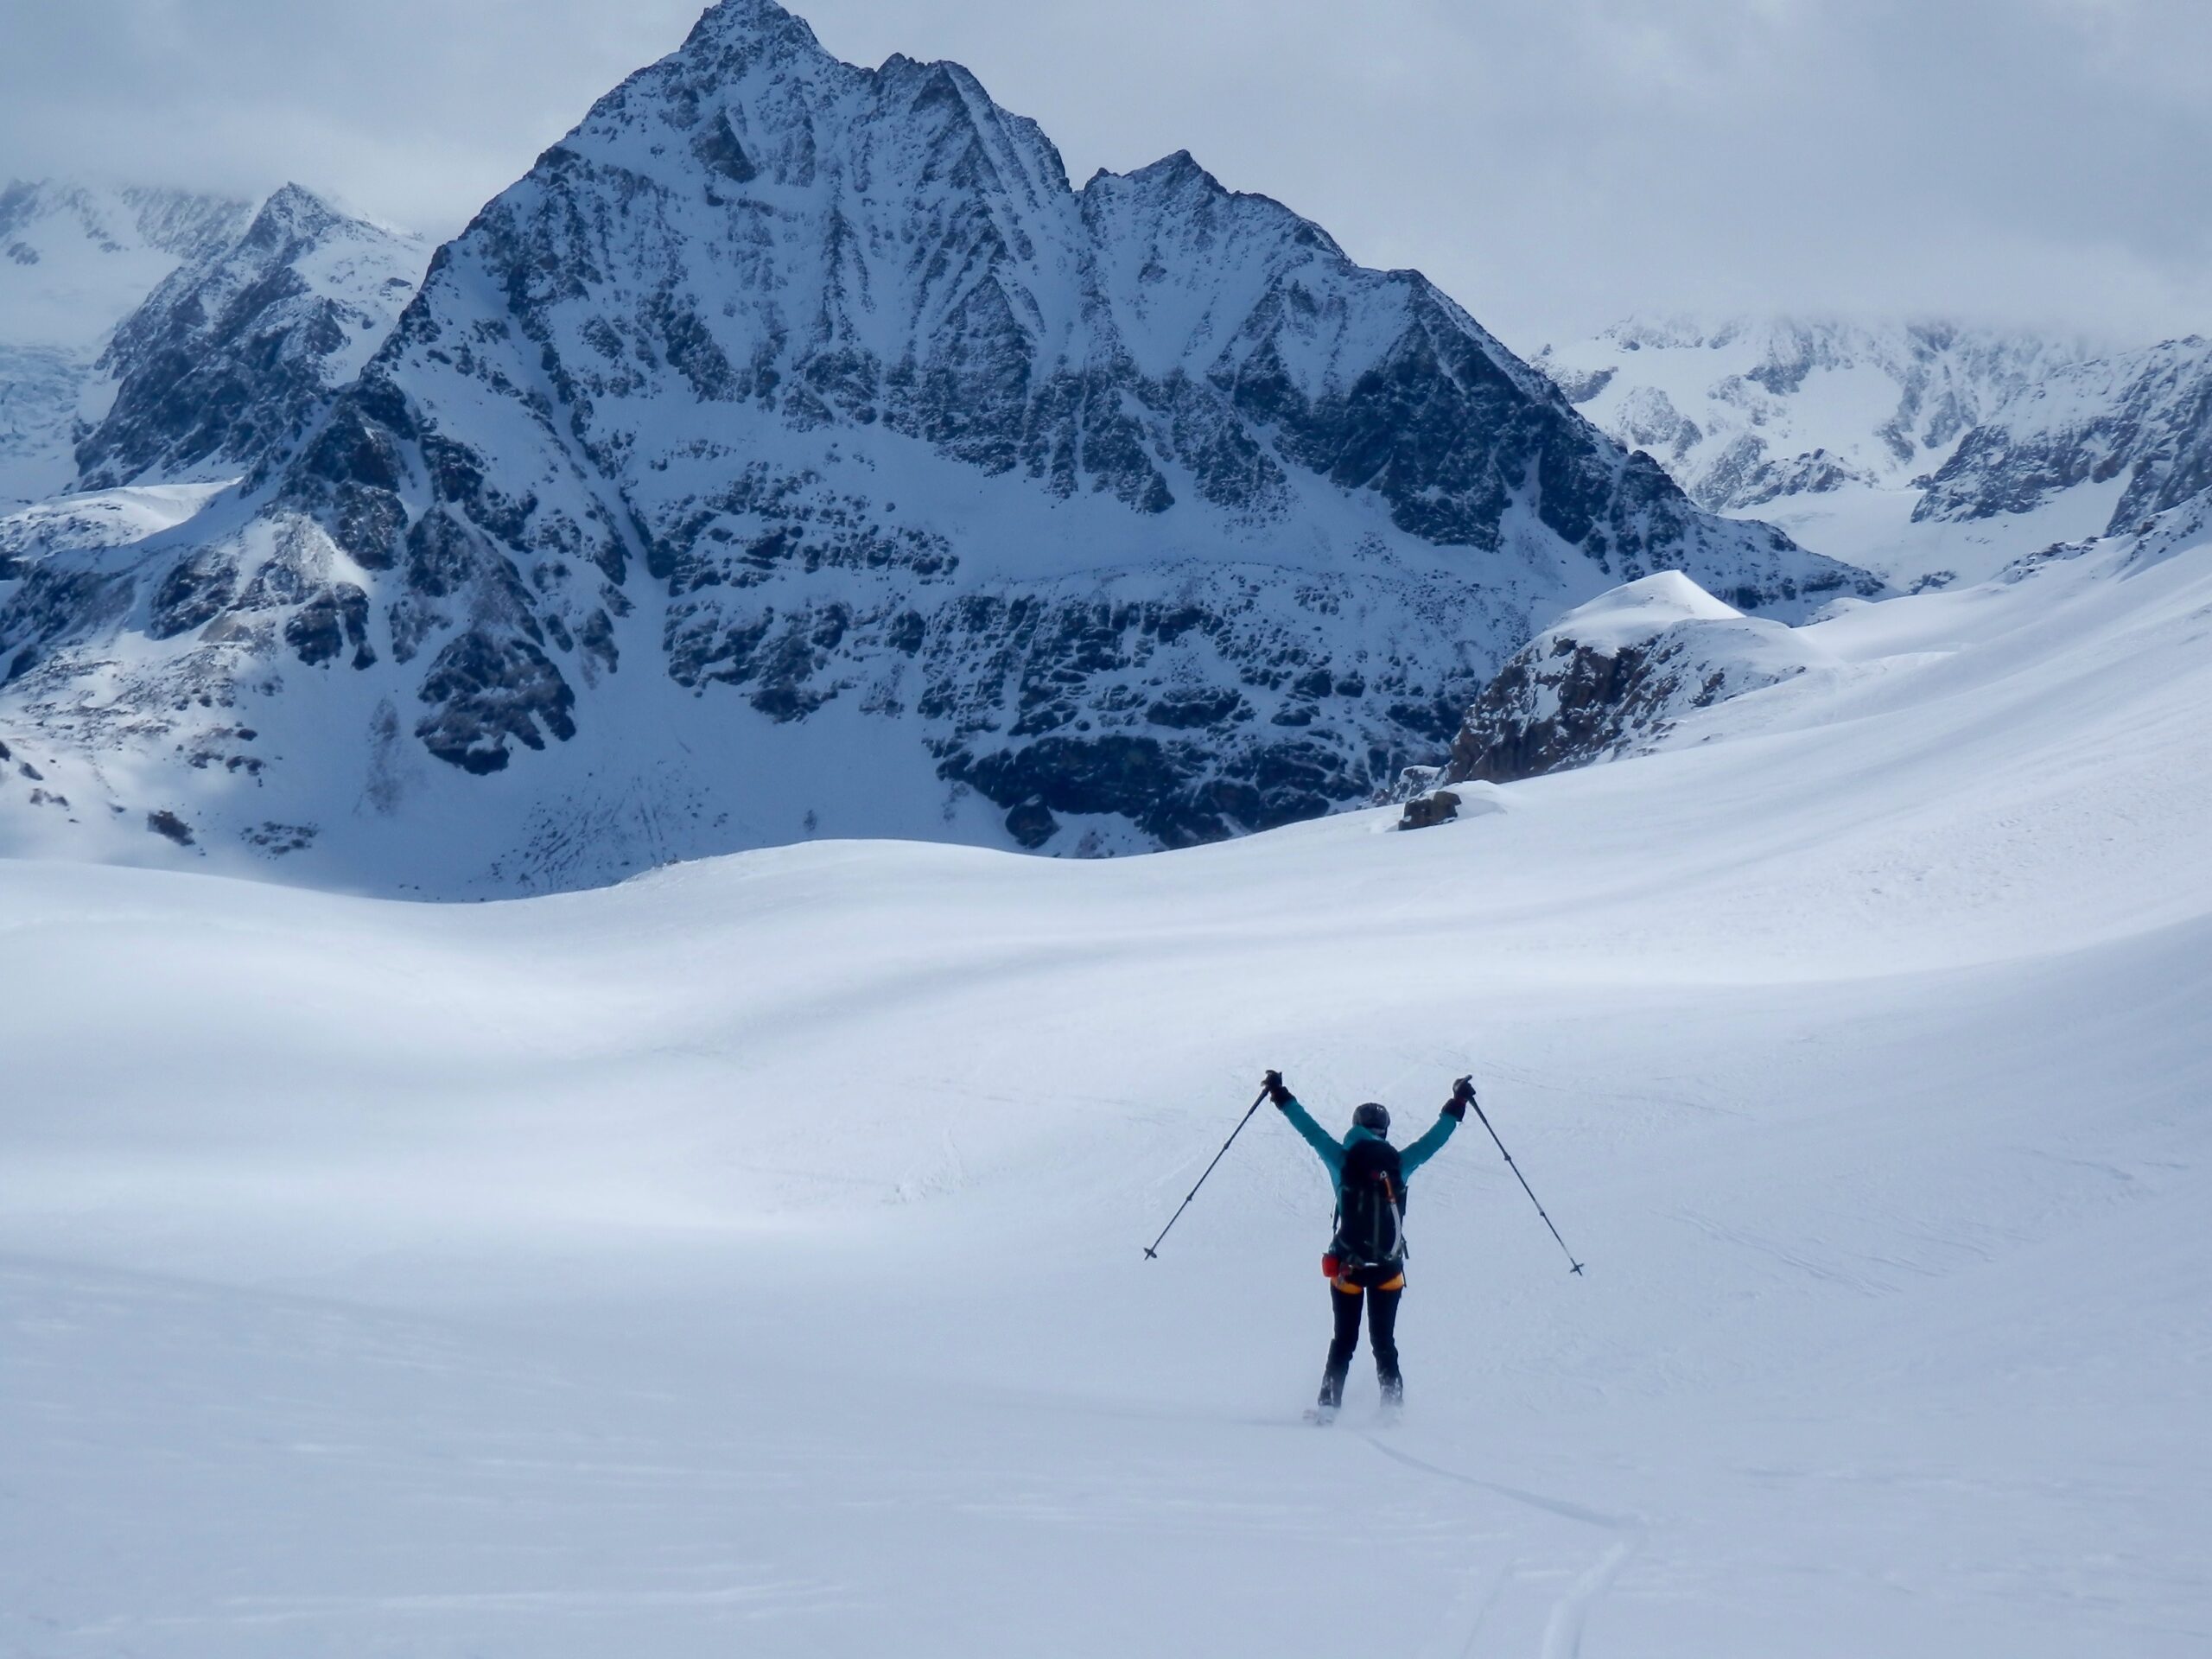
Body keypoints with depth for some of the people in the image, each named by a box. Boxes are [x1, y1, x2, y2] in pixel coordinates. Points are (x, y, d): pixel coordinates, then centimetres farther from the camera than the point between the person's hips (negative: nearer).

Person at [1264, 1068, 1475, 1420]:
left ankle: (1329, 1404, 1)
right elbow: (1435, 1138, 9)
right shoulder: (1398, 1164, -2)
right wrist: (1457, 1106, 22)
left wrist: (1281, 1097, 13)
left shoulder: (1343, 1162, -5)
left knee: (1344, 1340, 9)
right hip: (1388, 1269, 1)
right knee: (1384, 1340, 9)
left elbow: (1311, 1130, 3)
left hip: (1348, 1265, -1)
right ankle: (1392, 1403, -1)